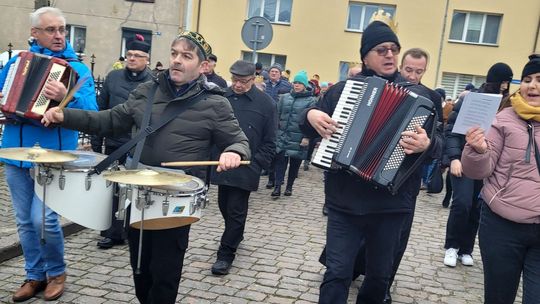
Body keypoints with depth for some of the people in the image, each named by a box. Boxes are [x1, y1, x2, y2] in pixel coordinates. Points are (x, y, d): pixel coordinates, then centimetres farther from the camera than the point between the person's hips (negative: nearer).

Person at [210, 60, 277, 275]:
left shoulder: (265, 103, -5)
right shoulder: (222, 96, 1)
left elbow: (269, 142, -2)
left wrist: (258, 165, -9)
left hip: (246, 169, -4)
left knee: (236, 211, 0)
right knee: (224, 206, 16)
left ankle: (226, 253, 12)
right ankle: (235, 235, 41)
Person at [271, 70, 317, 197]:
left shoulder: (311, 100, -3)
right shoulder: (284, 97, 9)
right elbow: (277, 115, 12)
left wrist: (307, 137, -14)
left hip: (298, 138, -2)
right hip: (282, 135, 2)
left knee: (295, 163, 8)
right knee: (280, 160, -5)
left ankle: (289, 187, 22)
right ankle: (277, 186, -3)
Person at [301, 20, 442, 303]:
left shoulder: (416, 94, 2)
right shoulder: (342, 89, 6)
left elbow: (437, 141, -3)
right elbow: (309, 129, 14)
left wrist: (427, 144, -26)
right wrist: (311, 116, -9)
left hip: (391, 204, 0)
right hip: (344, 201, 0)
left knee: (380, 275, 16)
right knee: (337, 273, 1)